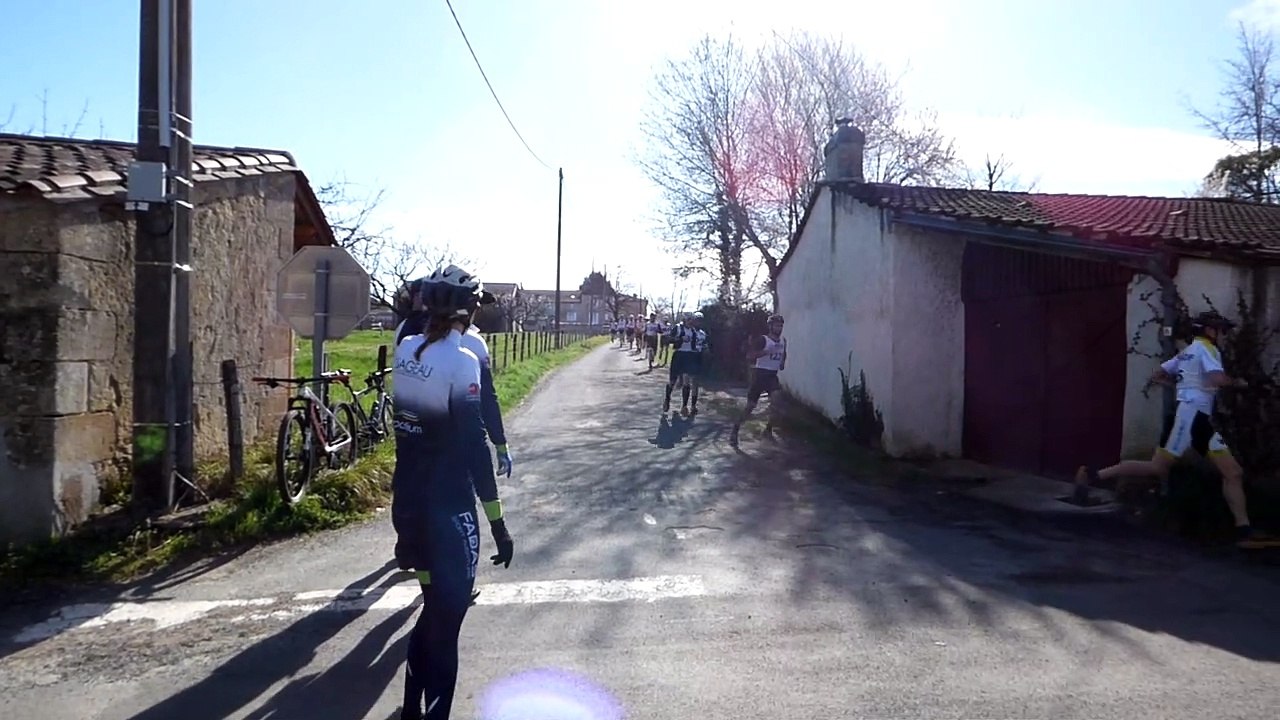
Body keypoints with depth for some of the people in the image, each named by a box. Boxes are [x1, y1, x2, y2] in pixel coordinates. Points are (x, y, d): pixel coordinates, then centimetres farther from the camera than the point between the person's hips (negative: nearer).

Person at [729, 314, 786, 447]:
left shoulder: (783, 341, 8)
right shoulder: (762, 339, -12)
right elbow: (749, 357, -21)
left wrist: (782, 362, 10)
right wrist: (766, 352, -31)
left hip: (773, 375, 5)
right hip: (760, 373, -5)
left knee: (776, 401, -18)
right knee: (751, 406, 0)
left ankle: (768, 430, -2)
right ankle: (734, 431, 14)